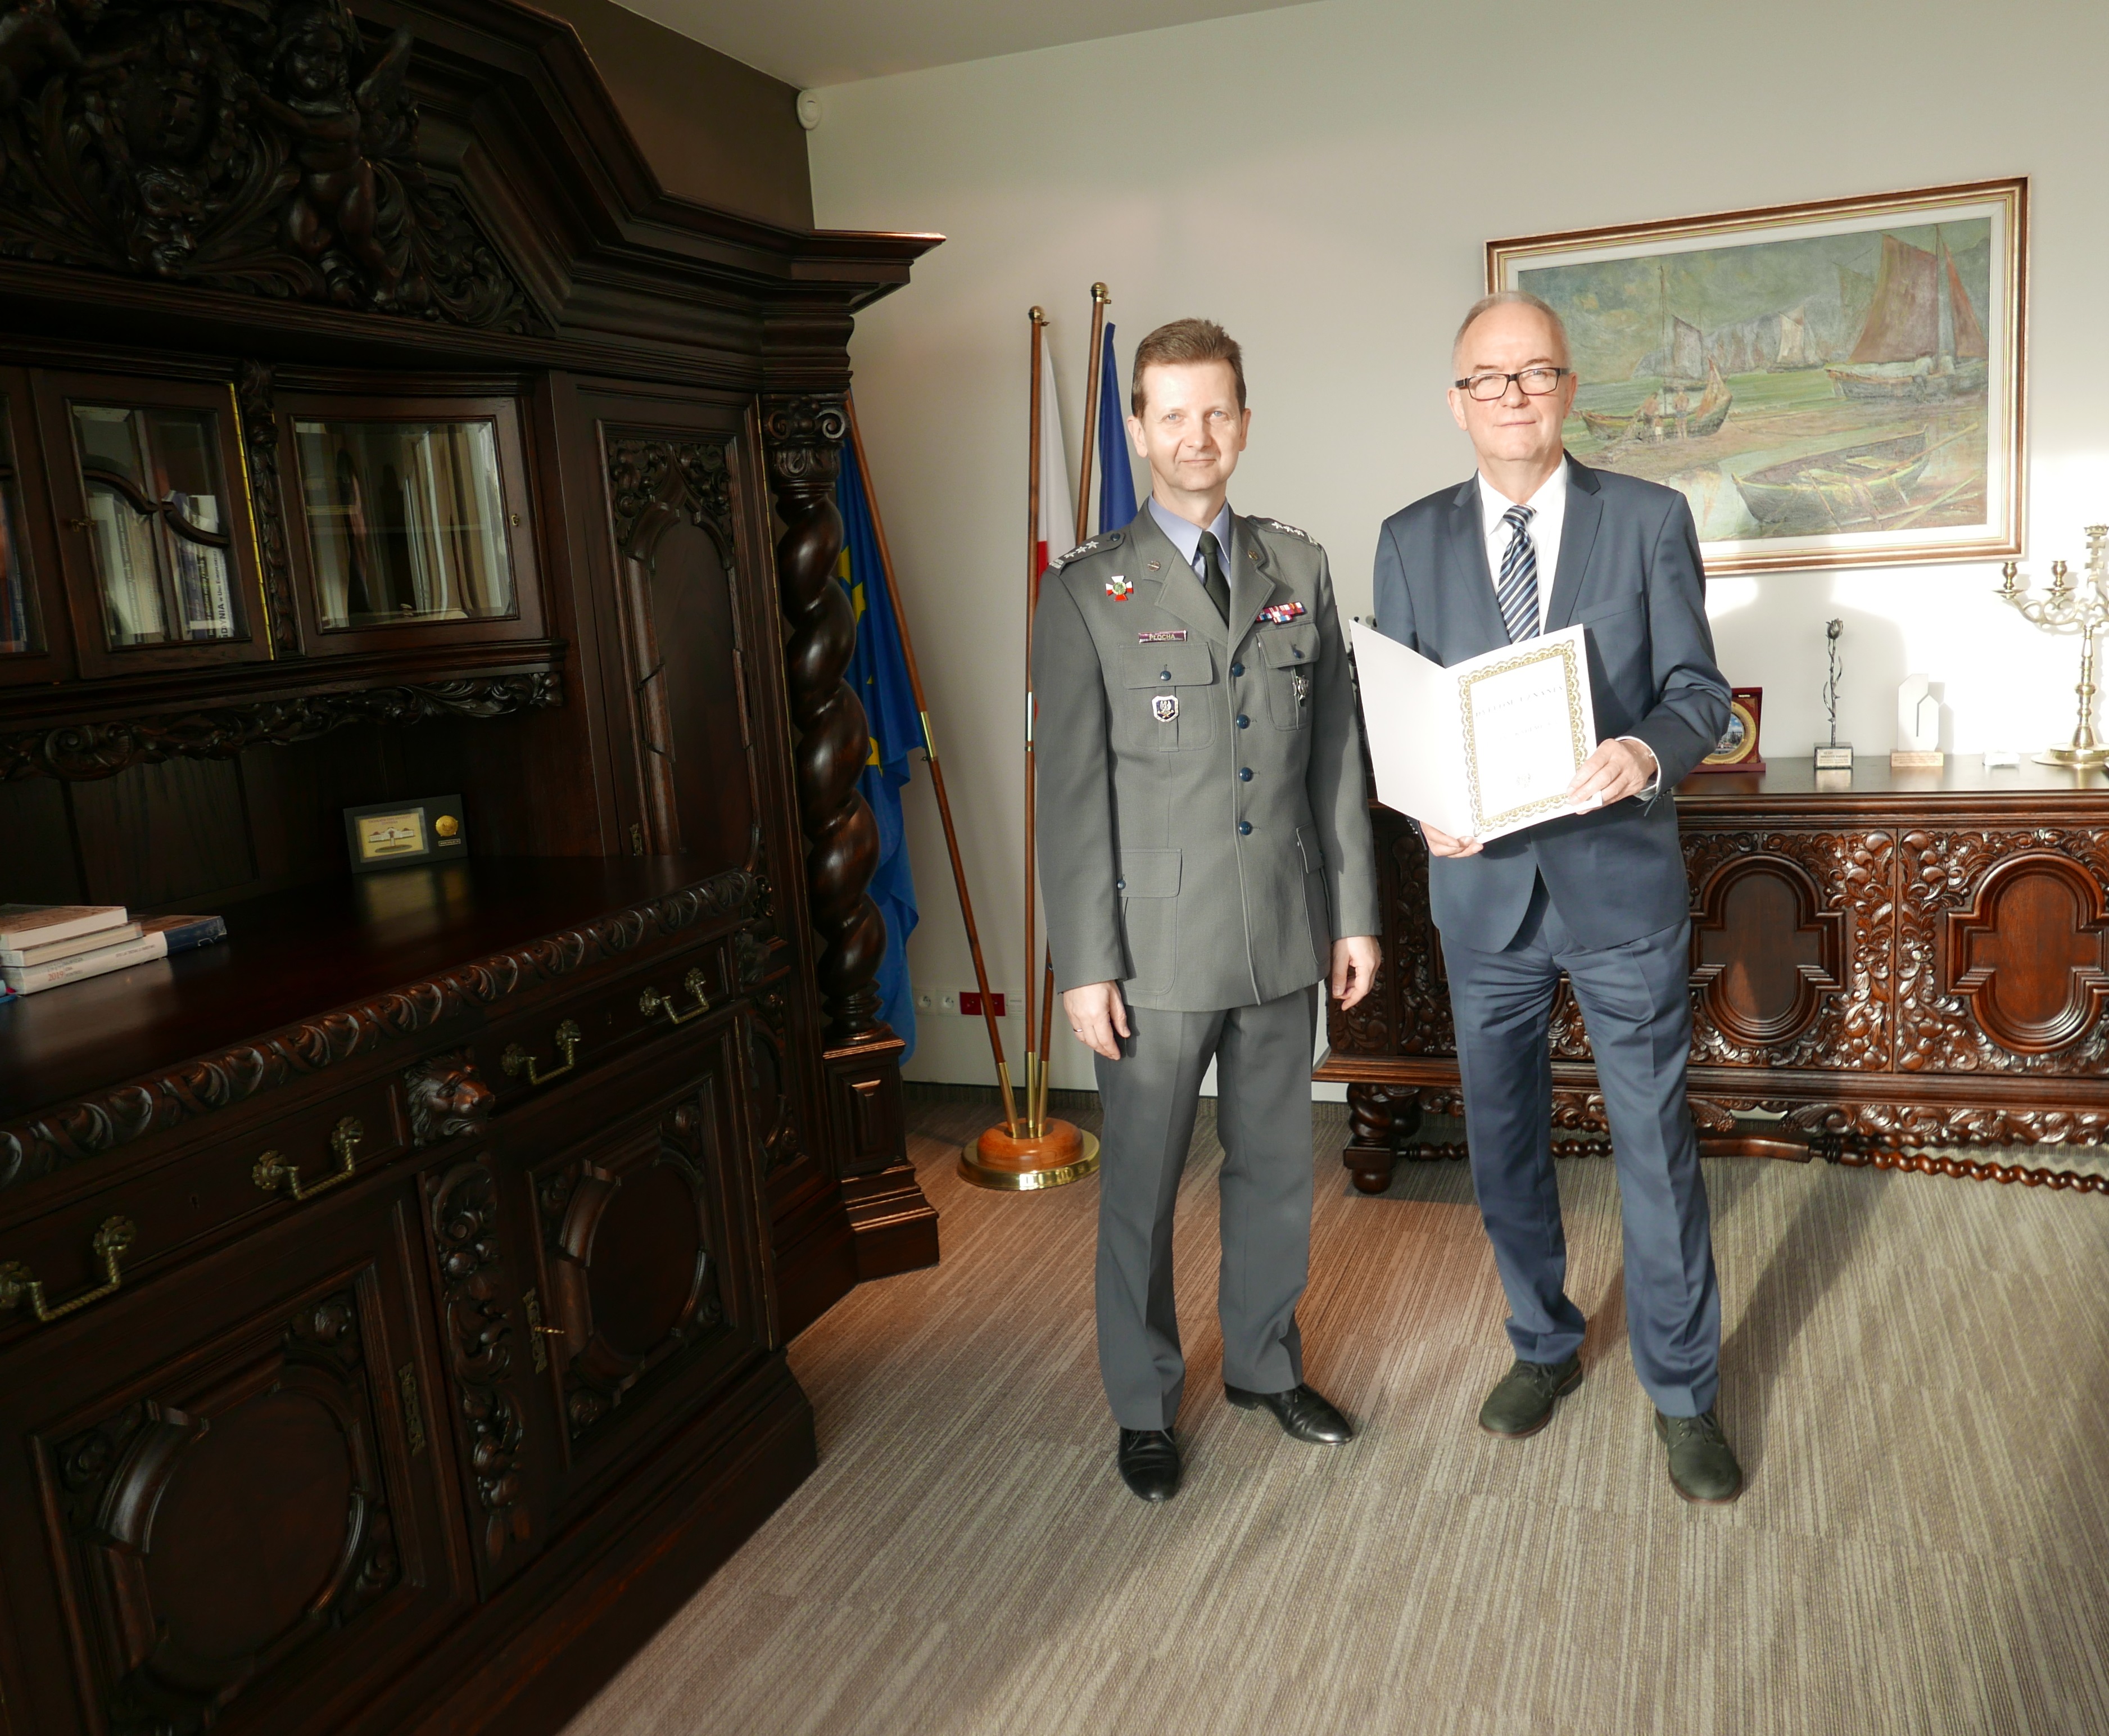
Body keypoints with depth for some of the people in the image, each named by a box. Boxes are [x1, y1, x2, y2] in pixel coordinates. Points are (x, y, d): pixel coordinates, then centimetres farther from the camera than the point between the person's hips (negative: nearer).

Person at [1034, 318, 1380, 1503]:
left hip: (1287, 933, 4)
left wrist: (1356, 912, 7)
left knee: (1278, 1164, 17)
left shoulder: (1301, 569, 8)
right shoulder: (1088, 592, -4)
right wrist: (1086, 965, -10)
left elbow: (1338, 753, 9)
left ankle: (1265, 1362, 38)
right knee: (1144, 1184, 8)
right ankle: (1145, 1406, 28)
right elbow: (1071, 789, -7)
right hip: (1159, 944, -3)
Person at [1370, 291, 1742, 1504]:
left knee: (1657, 1145, 5)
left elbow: (1700, 691, -3)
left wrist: (1651, 752, -25)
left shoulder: (1651, 519, -2)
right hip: (1484, 883, 3)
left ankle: (1685, 1393, 24)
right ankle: (1546, 1346, 36)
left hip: (1621, 874, -2)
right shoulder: (1412, 540, 4)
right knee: (1505, 1140, 14)